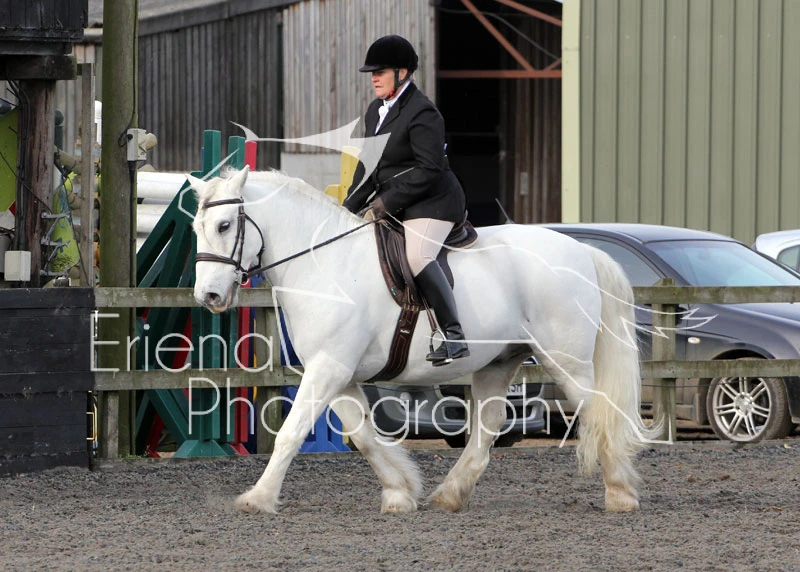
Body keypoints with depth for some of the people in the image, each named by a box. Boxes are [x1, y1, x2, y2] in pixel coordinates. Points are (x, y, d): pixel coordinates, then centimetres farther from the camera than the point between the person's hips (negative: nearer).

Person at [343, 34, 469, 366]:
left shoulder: (421, 113, -16)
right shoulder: (377, 111, 13)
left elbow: (429, 168, -22)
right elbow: (368, 164, 19)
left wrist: (389, 201, -22)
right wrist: (351, 206, 8)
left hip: (432, 202, -10)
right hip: (395, 206, 10)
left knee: (417, 257, -30)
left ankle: (454, 336, -31)